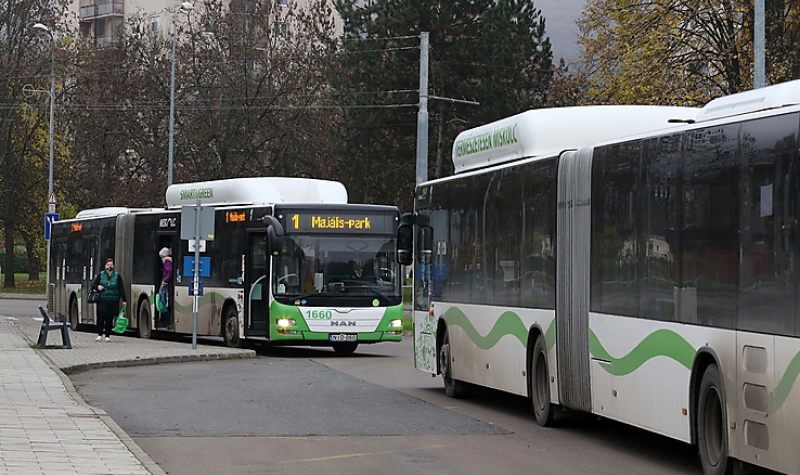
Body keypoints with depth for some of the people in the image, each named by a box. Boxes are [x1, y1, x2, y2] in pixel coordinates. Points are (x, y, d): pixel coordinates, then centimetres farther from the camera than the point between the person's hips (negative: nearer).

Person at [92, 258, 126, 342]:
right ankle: (100, 334, -6)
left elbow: (121, 289, 4)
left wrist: (124, 300, -2)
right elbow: (93, 285, 14)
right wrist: (97, 287, -10)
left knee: (110, 318, -1)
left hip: (113, 301, 0)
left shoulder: (117, 276, 6)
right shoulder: (100, 275, 8)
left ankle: (107, 335, 7)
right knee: (100, 317, -11)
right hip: (102, 300, 0)